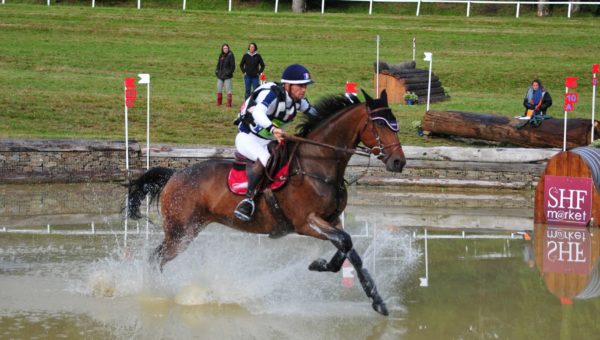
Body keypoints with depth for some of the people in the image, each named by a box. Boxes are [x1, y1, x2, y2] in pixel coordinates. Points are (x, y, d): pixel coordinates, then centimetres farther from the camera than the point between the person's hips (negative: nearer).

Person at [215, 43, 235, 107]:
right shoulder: (221, 55, 11)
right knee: (219, 89, 12)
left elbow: (232, 65, -9)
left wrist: (229, 72, -15)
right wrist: (217, 70, 6)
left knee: (228, 90, -4)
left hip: (227, 76, -7)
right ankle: (219, 102, 23)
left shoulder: (230, 55, -7)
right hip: (220, 75, 7)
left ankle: (229, 103, -1)